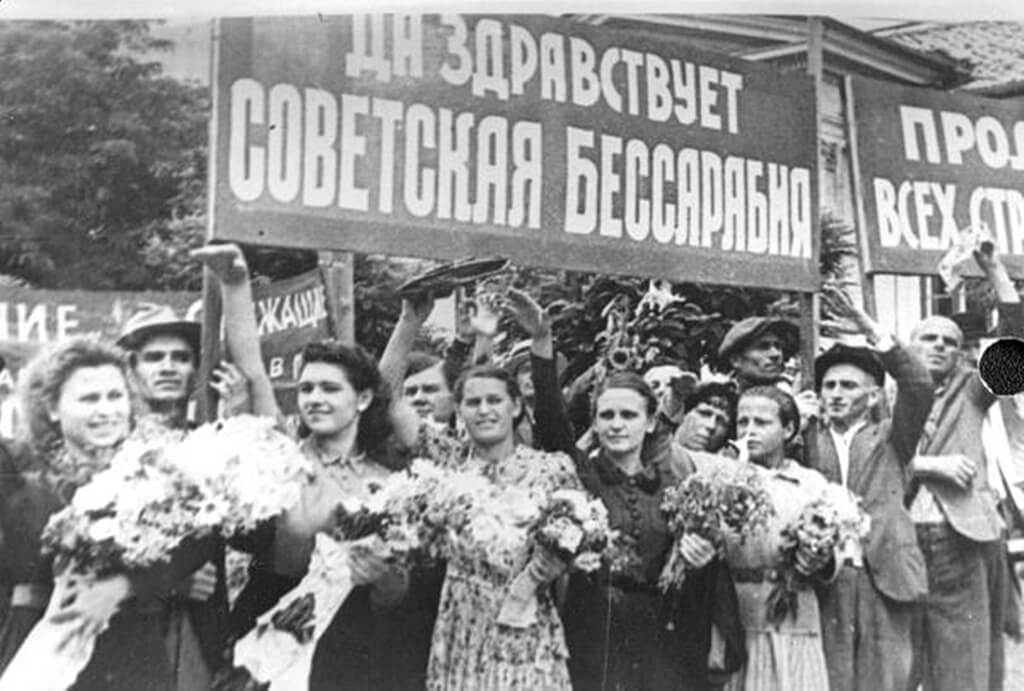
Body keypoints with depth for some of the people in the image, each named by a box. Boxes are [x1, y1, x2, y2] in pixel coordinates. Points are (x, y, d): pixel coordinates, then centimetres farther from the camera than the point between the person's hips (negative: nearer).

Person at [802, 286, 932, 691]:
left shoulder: (889, 438, 12)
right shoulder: (807, 440, 14)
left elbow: (919, 387, -3)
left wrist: (873, 333, -10)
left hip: (883, 577, 0)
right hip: (823, 580, 0)